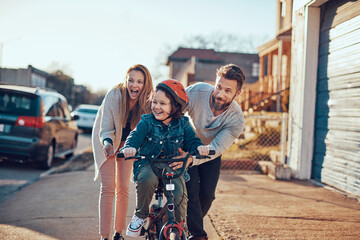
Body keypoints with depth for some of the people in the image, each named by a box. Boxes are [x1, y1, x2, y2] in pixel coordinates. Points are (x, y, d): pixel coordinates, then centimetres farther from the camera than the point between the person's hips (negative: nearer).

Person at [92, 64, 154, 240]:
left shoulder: (147, 102, -22)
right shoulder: (113, 96, -29)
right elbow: (105, 128, -29)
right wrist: (107, 143, -49)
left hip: (127, 143, 2)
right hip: (106, 140, -2)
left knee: (123, 188, 3)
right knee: (108, 187, -9)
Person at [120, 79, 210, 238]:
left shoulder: (182, 124, 3)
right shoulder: (147, 122, -2)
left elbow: (191, 141, 1)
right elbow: (136, 135, -14)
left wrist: (199, 147, -24)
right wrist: (129, 147, -37)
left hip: (172, 165, 1)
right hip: (147, 163, -1)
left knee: (179, 194, -23)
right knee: (146, 180, -35)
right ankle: (140, 216, -8)